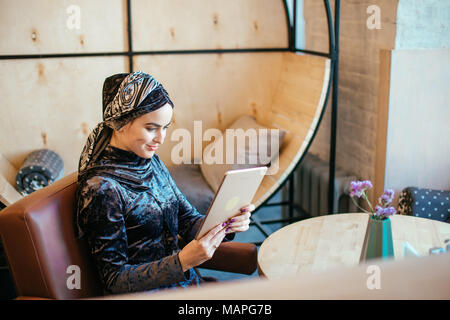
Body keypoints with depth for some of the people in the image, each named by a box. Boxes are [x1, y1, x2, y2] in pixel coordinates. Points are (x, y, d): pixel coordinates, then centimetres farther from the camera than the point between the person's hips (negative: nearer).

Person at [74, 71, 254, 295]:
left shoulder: (151, 162, 4)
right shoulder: (101, 188, -20)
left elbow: (187, 221, 7)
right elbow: (115, 280, -17)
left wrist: (227, 223, -13)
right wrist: (183, 261, -28)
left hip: (186, 282, 7)